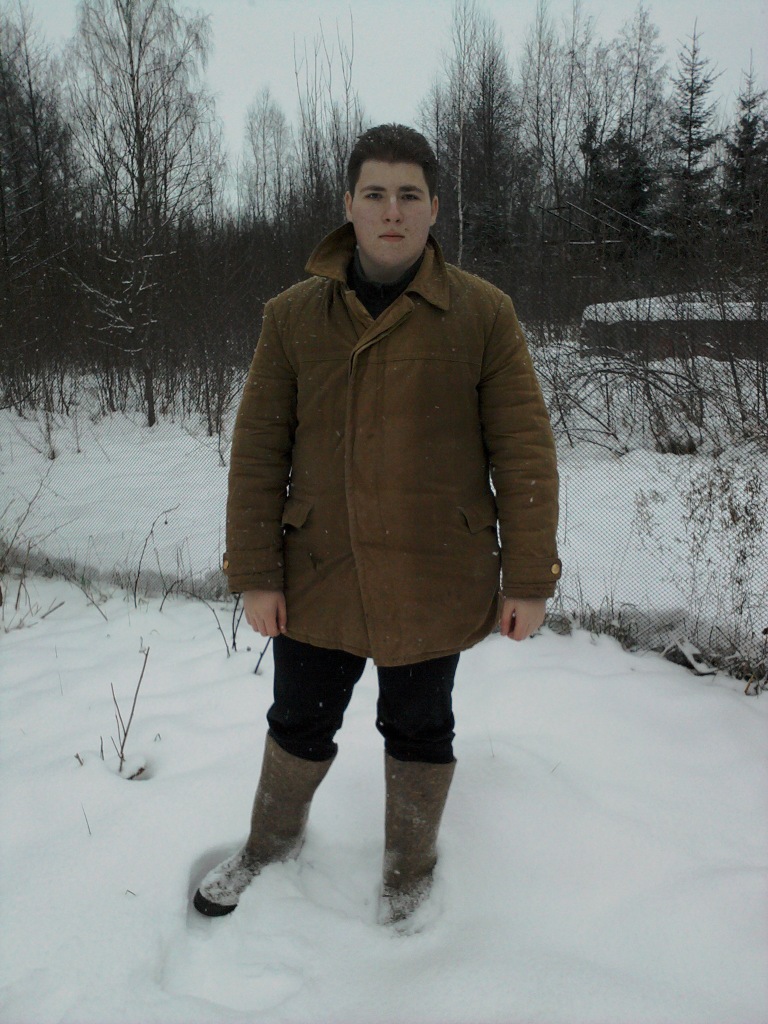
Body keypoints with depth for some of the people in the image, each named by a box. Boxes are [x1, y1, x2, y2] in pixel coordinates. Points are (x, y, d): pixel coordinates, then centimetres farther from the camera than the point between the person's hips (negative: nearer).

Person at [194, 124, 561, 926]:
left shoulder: (483, 313, -5)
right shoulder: (292, 316, 0)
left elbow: (523, 452, -5)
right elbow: (257, 451, 0)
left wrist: (529, 578, -6)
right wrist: (254, 574, -3)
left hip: (434, 585, -2)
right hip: (317, 581, 2)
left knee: (418, 731, 16)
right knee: (300, 725, 19)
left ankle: (410, 868, 42)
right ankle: (272, 845, 47)